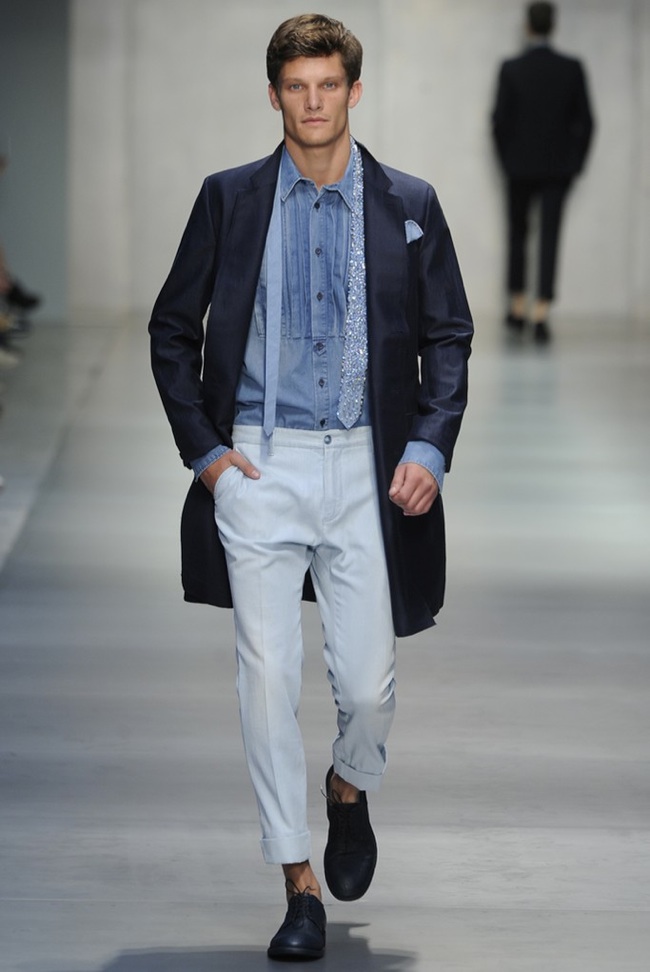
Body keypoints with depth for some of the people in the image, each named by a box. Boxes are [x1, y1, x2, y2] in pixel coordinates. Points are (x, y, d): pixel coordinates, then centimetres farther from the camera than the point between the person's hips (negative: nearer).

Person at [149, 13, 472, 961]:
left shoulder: (409, 206, 6)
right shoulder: (230, 199, 5)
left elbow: (449, 339, 9)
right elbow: (172, 329, 10)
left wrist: (430, 447, -5)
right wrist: (203, 447, 0)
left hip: (367, 467, 0)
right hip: (260, 464, 0)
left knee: (368, 681, -1)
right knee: (267, 676, -6)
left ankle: (350, 790, 35)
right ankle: (300, 885, 5)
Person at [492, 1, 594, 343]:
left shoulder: (511, 70, -9)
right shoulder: (572, 69, -5)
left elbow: (500, 119, -7)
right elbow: (585, 120, -3)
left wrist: (507, 159, 7)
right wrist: (576, 161, 10)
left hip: (520, 166, 0)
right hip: (559, 167, 0)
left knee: (517, 234, 17)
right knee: (549, 238, -1)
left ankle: (517, 309, 21)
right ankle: (541, 314, -10)